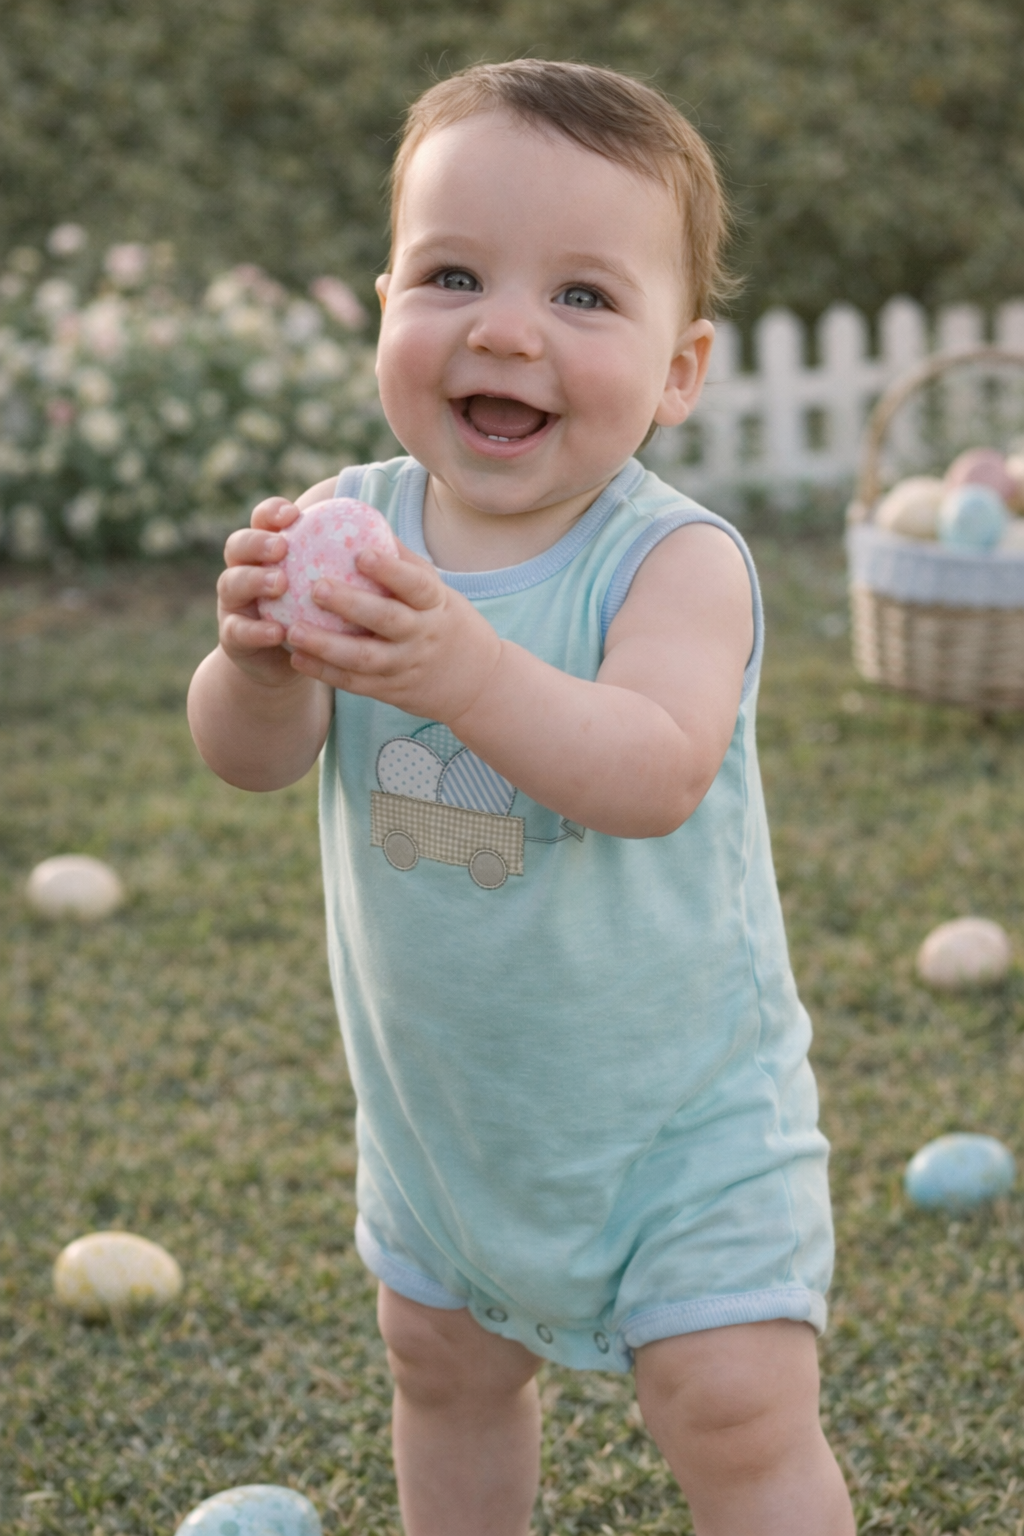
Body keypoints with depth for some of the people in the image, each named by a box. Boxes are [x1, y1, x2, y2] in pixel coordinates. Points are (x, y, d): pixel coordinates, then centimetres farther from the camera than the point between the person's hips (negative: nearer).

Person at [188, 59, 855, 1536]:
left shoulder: (677, 560, -23)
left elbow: (655, 776, -38)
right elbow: (249, 756, -15)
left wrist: (469, 672, -54)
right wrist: (259, 657, -38)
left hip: (678, 1100, -5)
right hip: (443, 1094, 5)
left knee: (738, 1409, -8)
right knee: (443, 1362, 22)